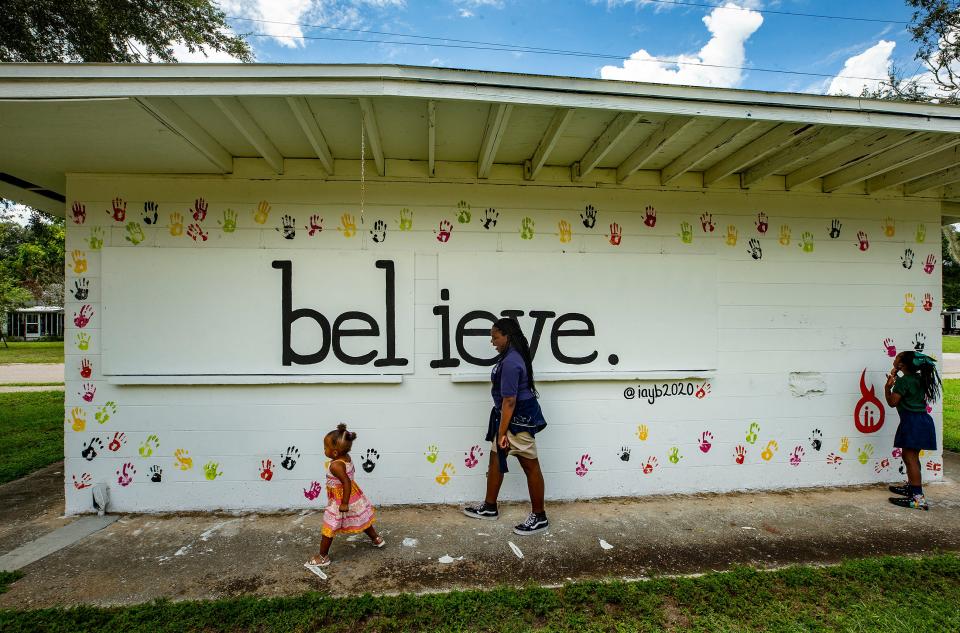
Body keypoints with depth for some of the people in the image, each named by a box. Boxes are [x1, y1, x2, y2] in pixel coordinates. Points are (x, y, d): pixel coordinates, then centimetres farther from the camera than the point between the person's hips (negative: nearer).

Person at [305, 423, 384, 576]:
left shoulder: (335, 466, -31)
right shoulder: (347, 458, -7)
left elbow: (347, 483, -34)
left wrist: (344, 504, -27)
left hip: (340, 501, -8)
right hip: (354, 496, 8)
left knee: (328, 529, 9)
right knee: (362, 520, 25)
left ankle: (323, 557, 24)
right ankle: (377, 539, 41)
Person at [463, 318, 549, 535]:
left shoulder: (511, 362, -25)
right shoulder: (513, 355, 8)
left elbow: (509, 401, -25)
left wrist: (502, 432, -21)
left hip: (519, 418, -11)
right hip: (511, 416, 11)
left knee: (530, 467, 3)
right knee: (496, 459, 18)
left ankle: (539, 517, 17)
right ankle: (490, 507, 32)